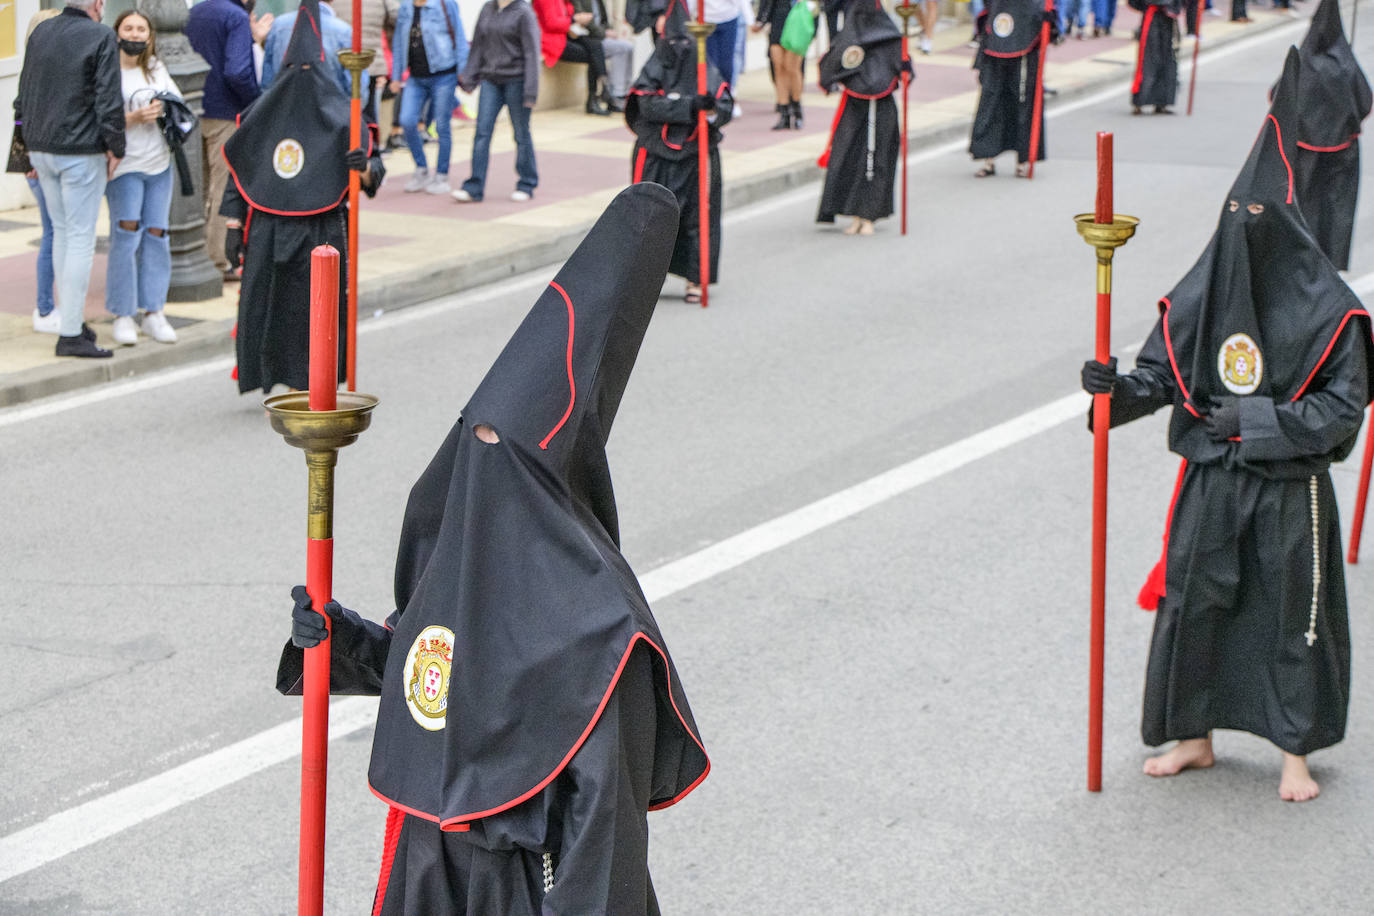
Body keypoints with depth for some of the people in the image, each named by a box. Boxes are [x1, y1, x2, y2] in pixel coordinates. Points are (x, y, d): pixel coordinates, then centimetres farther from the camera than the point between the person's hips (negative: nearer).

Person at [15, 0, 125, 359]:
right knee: (81, 238, -3)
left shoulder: (40, 32, 9)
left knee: (62, 232, 18)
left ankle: (71, 318, 23)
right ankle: (71, 334, -5)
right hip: (82, 151, -7)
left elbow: (24, 95, 14)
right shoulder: (101, 36, -11)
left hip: (41, 150, 7)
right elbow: (109, 100, -14)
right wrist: (115, 147, -3)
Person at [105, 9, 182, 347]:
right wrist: (135, 118, -22)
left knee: (156, 234, 4)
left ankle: (153, 313, 10)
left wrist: (166, 110, -4)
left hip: (159, 163, 5)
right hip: (125, 164, -5)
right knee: (126, 234, -12)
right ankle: (122, 316, -5)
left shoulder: (156, 68, 13)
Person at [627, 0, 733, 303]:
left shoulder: (706, 71, 4)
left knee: (696, 215, 1)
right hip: (657, 156, -1)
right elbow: (648, 105, -16)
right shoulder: (654, 70, 0)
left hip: (694, 156, 1)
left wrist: (713, 109, -29)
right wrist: (691, 106, -25)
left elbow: (726, 105, -4)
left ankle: (695, 277, 9)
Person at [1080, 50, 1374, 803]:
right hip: (1209, 484, 3)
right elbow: (1162, 374, 3)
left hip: (1288, 491, -3)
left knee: (1291, 615, 6)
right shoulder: (1201, 295, -2)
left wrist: (1260, 419, -21)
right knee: (1193, 606, 9)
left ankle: (1295, 749, 22)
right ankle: (1194, 735, 27)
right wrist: (1117, 387, -17)